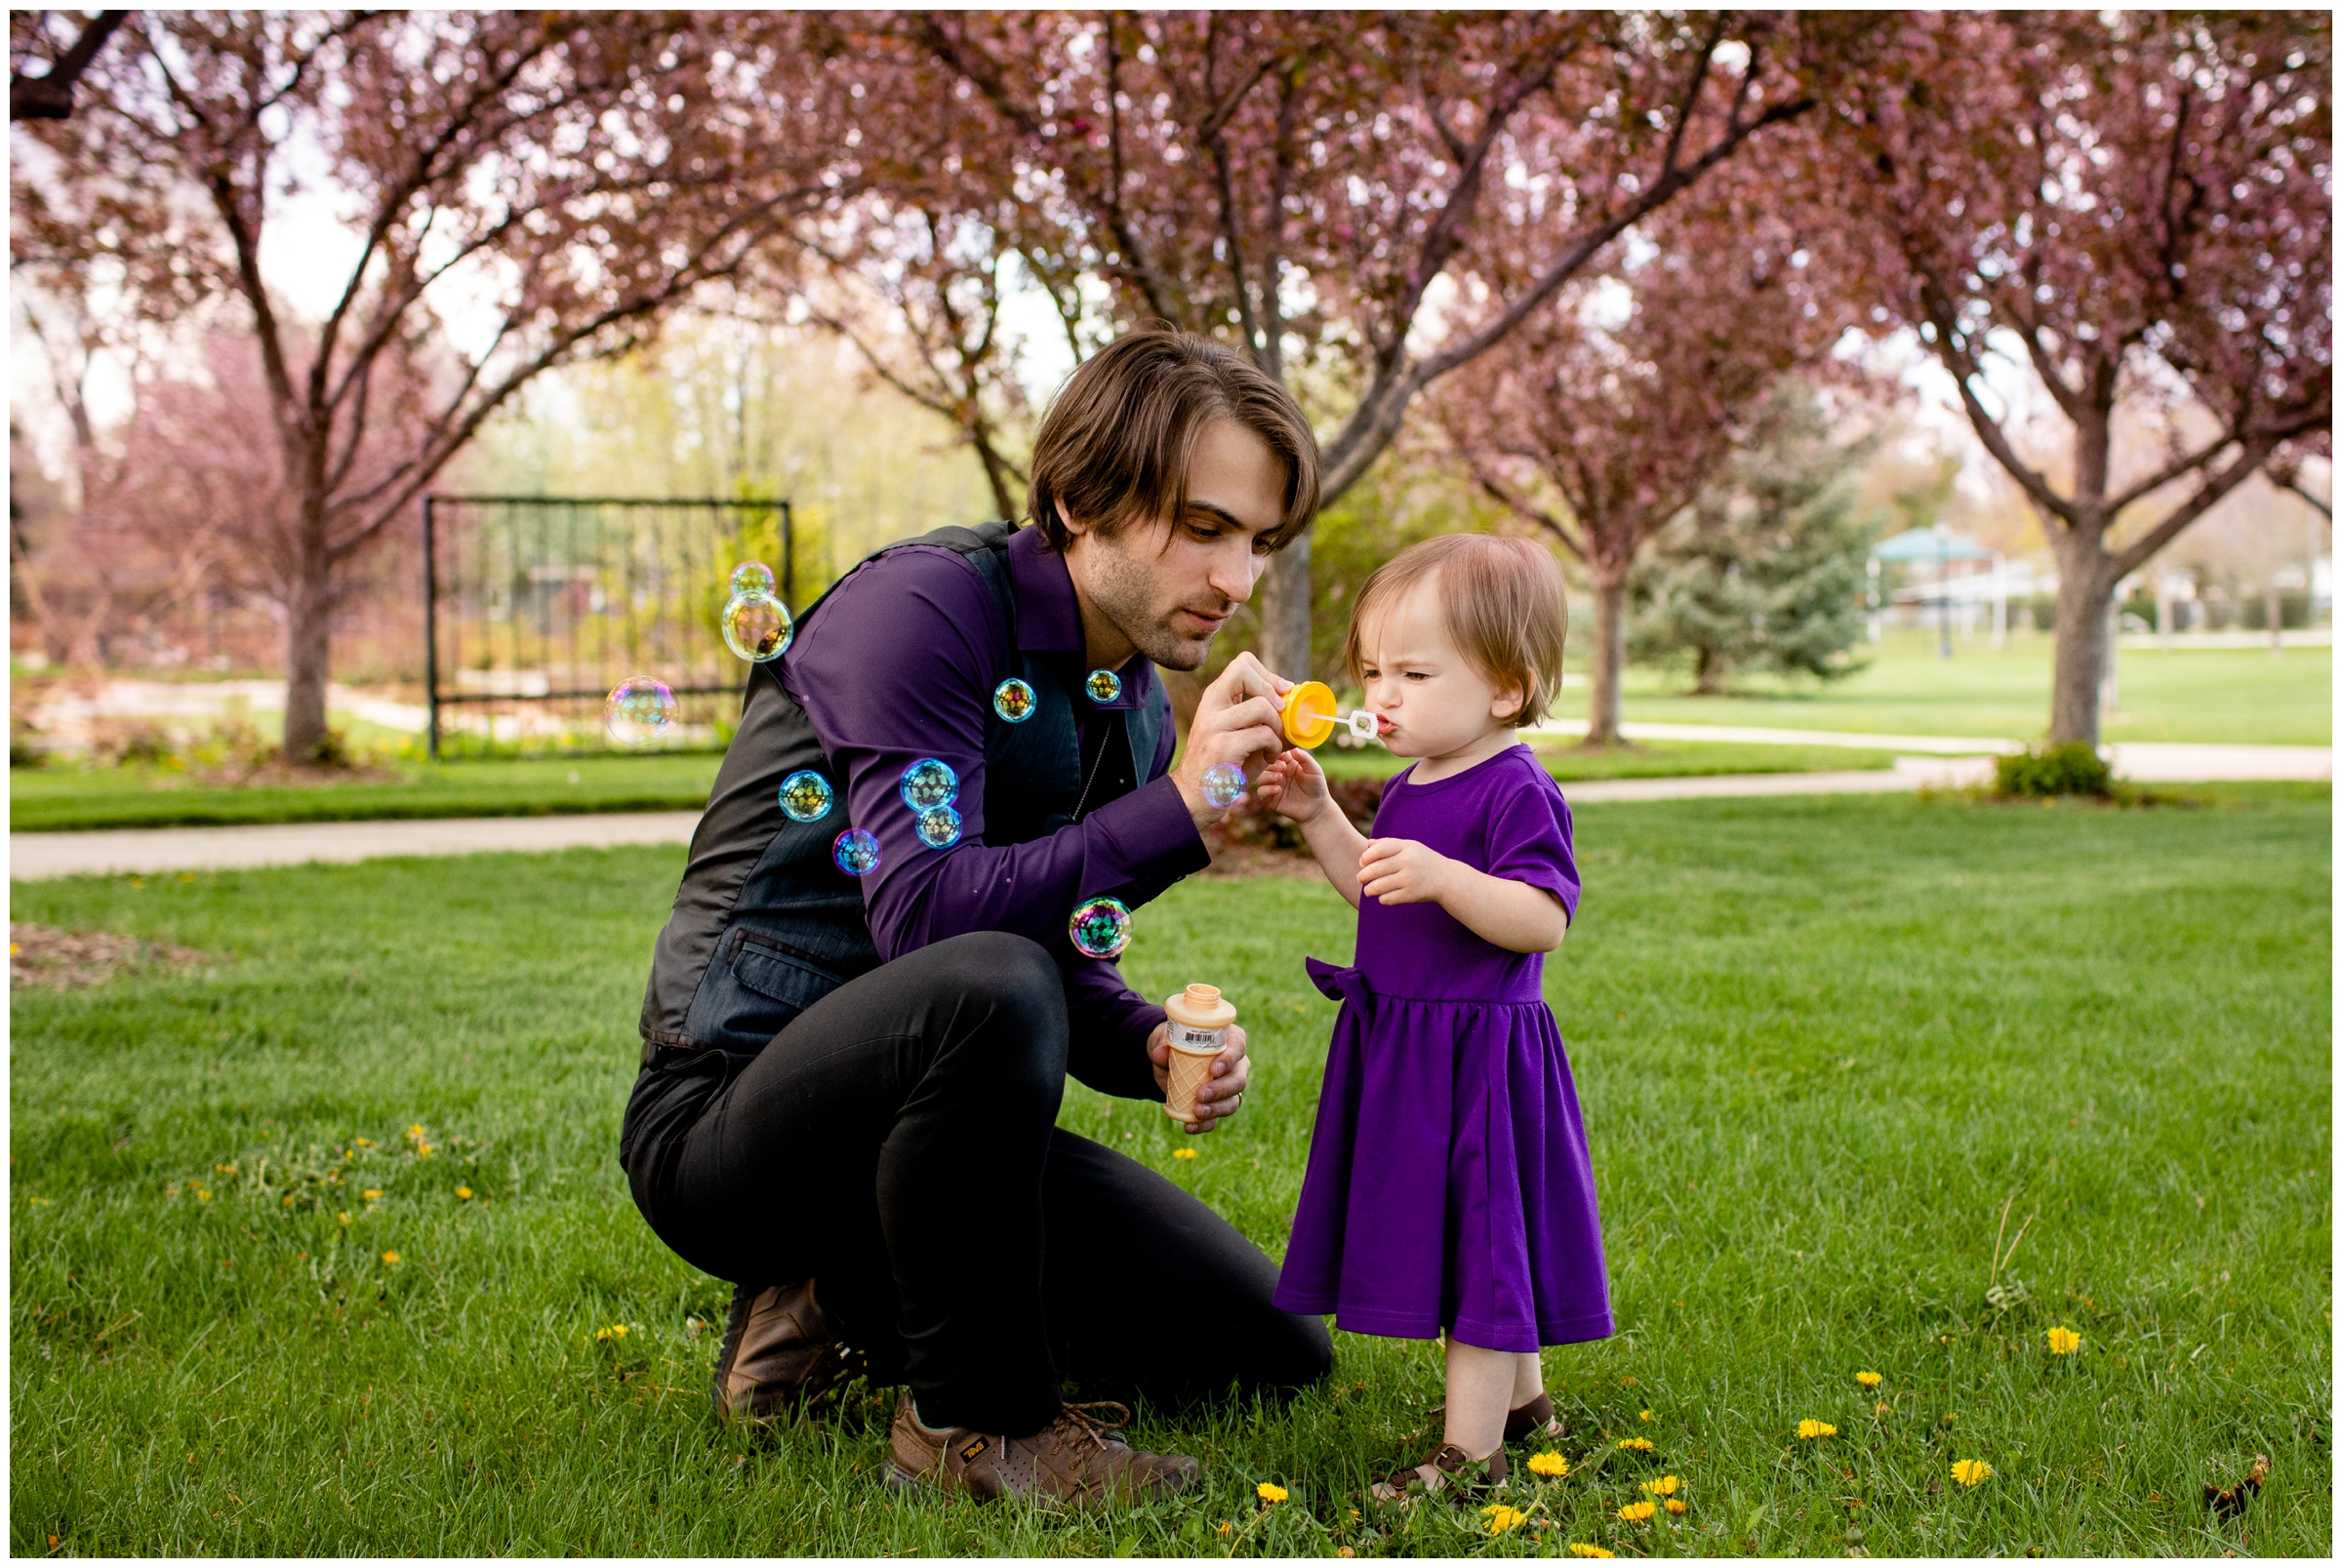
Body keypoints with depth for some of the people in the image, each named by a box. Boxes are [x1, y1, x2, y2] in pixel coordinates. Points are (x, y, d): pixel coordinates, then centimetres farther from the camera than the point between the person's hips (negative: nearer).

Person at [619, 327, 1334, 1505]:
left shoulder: (1136, 704, 7)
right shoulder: (926, 606, -18)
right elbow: (926, 916, -28)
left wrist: (1157, 1048, -8)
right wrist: (1175, 809, -29)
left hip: (918, 1125, 8)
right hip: (728, 1119, -8)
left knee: (1273, 1353, 7)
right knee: (986, 987, -40)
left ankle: (845, 1306, 14)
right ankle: (977, 1420, -17)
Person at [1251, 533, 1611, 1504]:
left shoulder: (1515, 790, -17)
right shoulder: (1412, 785, 12)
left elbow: (1544, 920, -26)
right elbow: (1380, 898, 23)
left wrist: (1444, 876, -38)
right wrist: (1318, 817, 15)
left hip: (1476, 1048, -10)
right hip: (1401, 1041, 10)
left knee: (1478, 1235, -2)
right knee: (1468, 1238, 21)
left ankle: (1471, 1452, 6)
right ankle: (1520, 1397, 39)